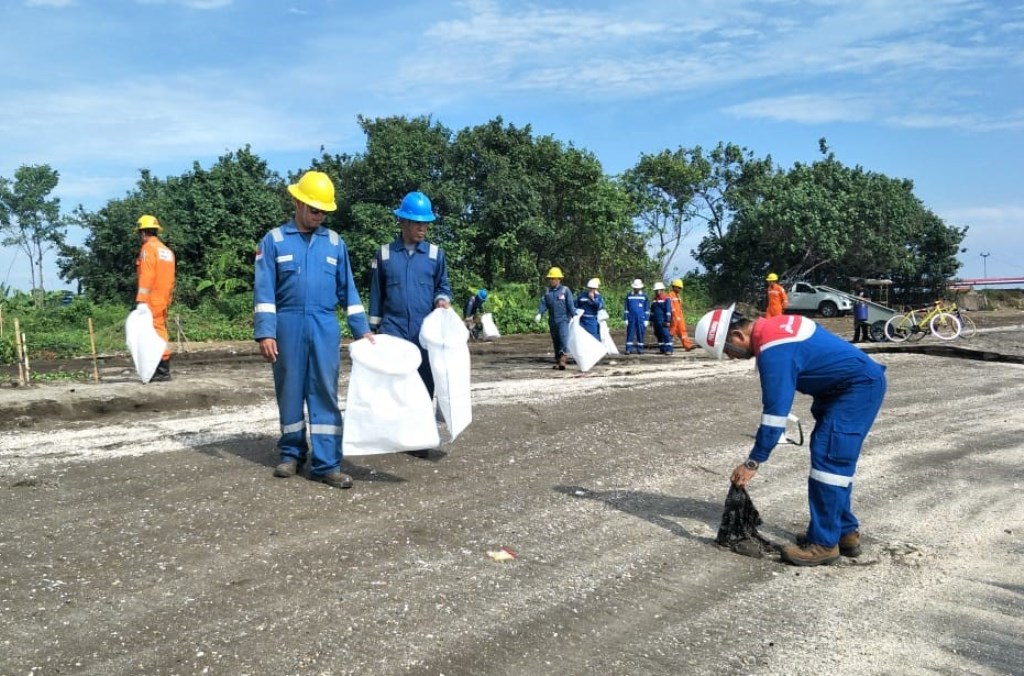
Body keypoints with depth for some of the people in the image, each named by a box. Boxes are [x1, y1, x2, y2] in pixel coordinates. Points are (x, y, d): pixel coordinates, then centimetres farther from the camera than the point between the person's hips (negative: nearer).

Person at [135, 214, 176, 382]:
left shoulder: (148, 248, -7)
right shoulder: (167, 250, 18)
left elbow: (146, 277, -16)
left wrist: (141, 300, -19)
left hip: (152, 300, -8)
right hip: (164, 300, 8)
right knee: (161, 332, 12)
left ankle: (162, 371, -10)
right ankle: (163, 370, 16)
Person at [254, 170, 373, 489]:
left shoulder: (335, 242, 10)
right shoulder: (274, 240, 2)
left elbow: (348, 290, 12)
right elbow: (264, 291, -2)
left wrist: (362, 330, 7)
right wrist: (265, 333, -11)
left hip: (325, 327, 1)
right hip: (288, 325, -1)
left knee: (325, 393, -2)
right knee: (290, 391, 8)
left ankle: (326, 464, 0)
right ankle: (291, 453, 23)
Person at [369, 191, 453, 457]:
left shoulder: (436, 254, 6)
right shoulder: (384, 254, 6)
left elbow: (443, 286, 14)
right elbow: (376, 294, 11)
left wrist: (442, 300, -10)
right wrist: (373, 328, 11)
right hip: (393, 329, -1)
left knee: (424, 384, 4)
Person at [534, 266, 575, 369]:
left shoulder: (565, 290, -3)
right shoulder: (547, 291, 9)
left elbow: (571, 305, -4)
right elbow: (543, 304, 2)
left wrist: (574, 316, -7)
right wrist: (539, 314, -13)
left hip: (563, 319, -5)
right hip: (552, 320, 5)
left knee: (563, 338, -20)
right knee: (555, 341, 11)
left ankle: (562, 359, -23)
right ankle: (558, 361, 19)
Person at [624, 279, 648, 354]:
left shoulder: (644, 296, 4)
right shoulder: (629, 296, 7)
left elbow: (647, 309, 5)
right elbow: (626, 309, 9)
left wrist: (646, 320, 1)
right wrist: (626, 319, 4)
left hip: (641, 319, -1)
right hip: (631, 319, 1)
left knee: (640, 334, 2)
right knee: (630, 334, -2)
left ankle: (640, 349, 9)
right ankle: (629, 349, 1)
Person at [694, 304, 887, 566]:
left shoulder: (773, 350, -26)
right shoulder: (772, 327, 5)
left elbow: (774, 412, -25)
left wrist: (753, 462, -19)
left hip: (859, 386, -11)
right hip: (849, 385, 11)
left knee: (828, 459, -12)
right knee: (832, 460, 13)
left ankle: (824, 543, -6)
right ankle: (845, 532, 20)